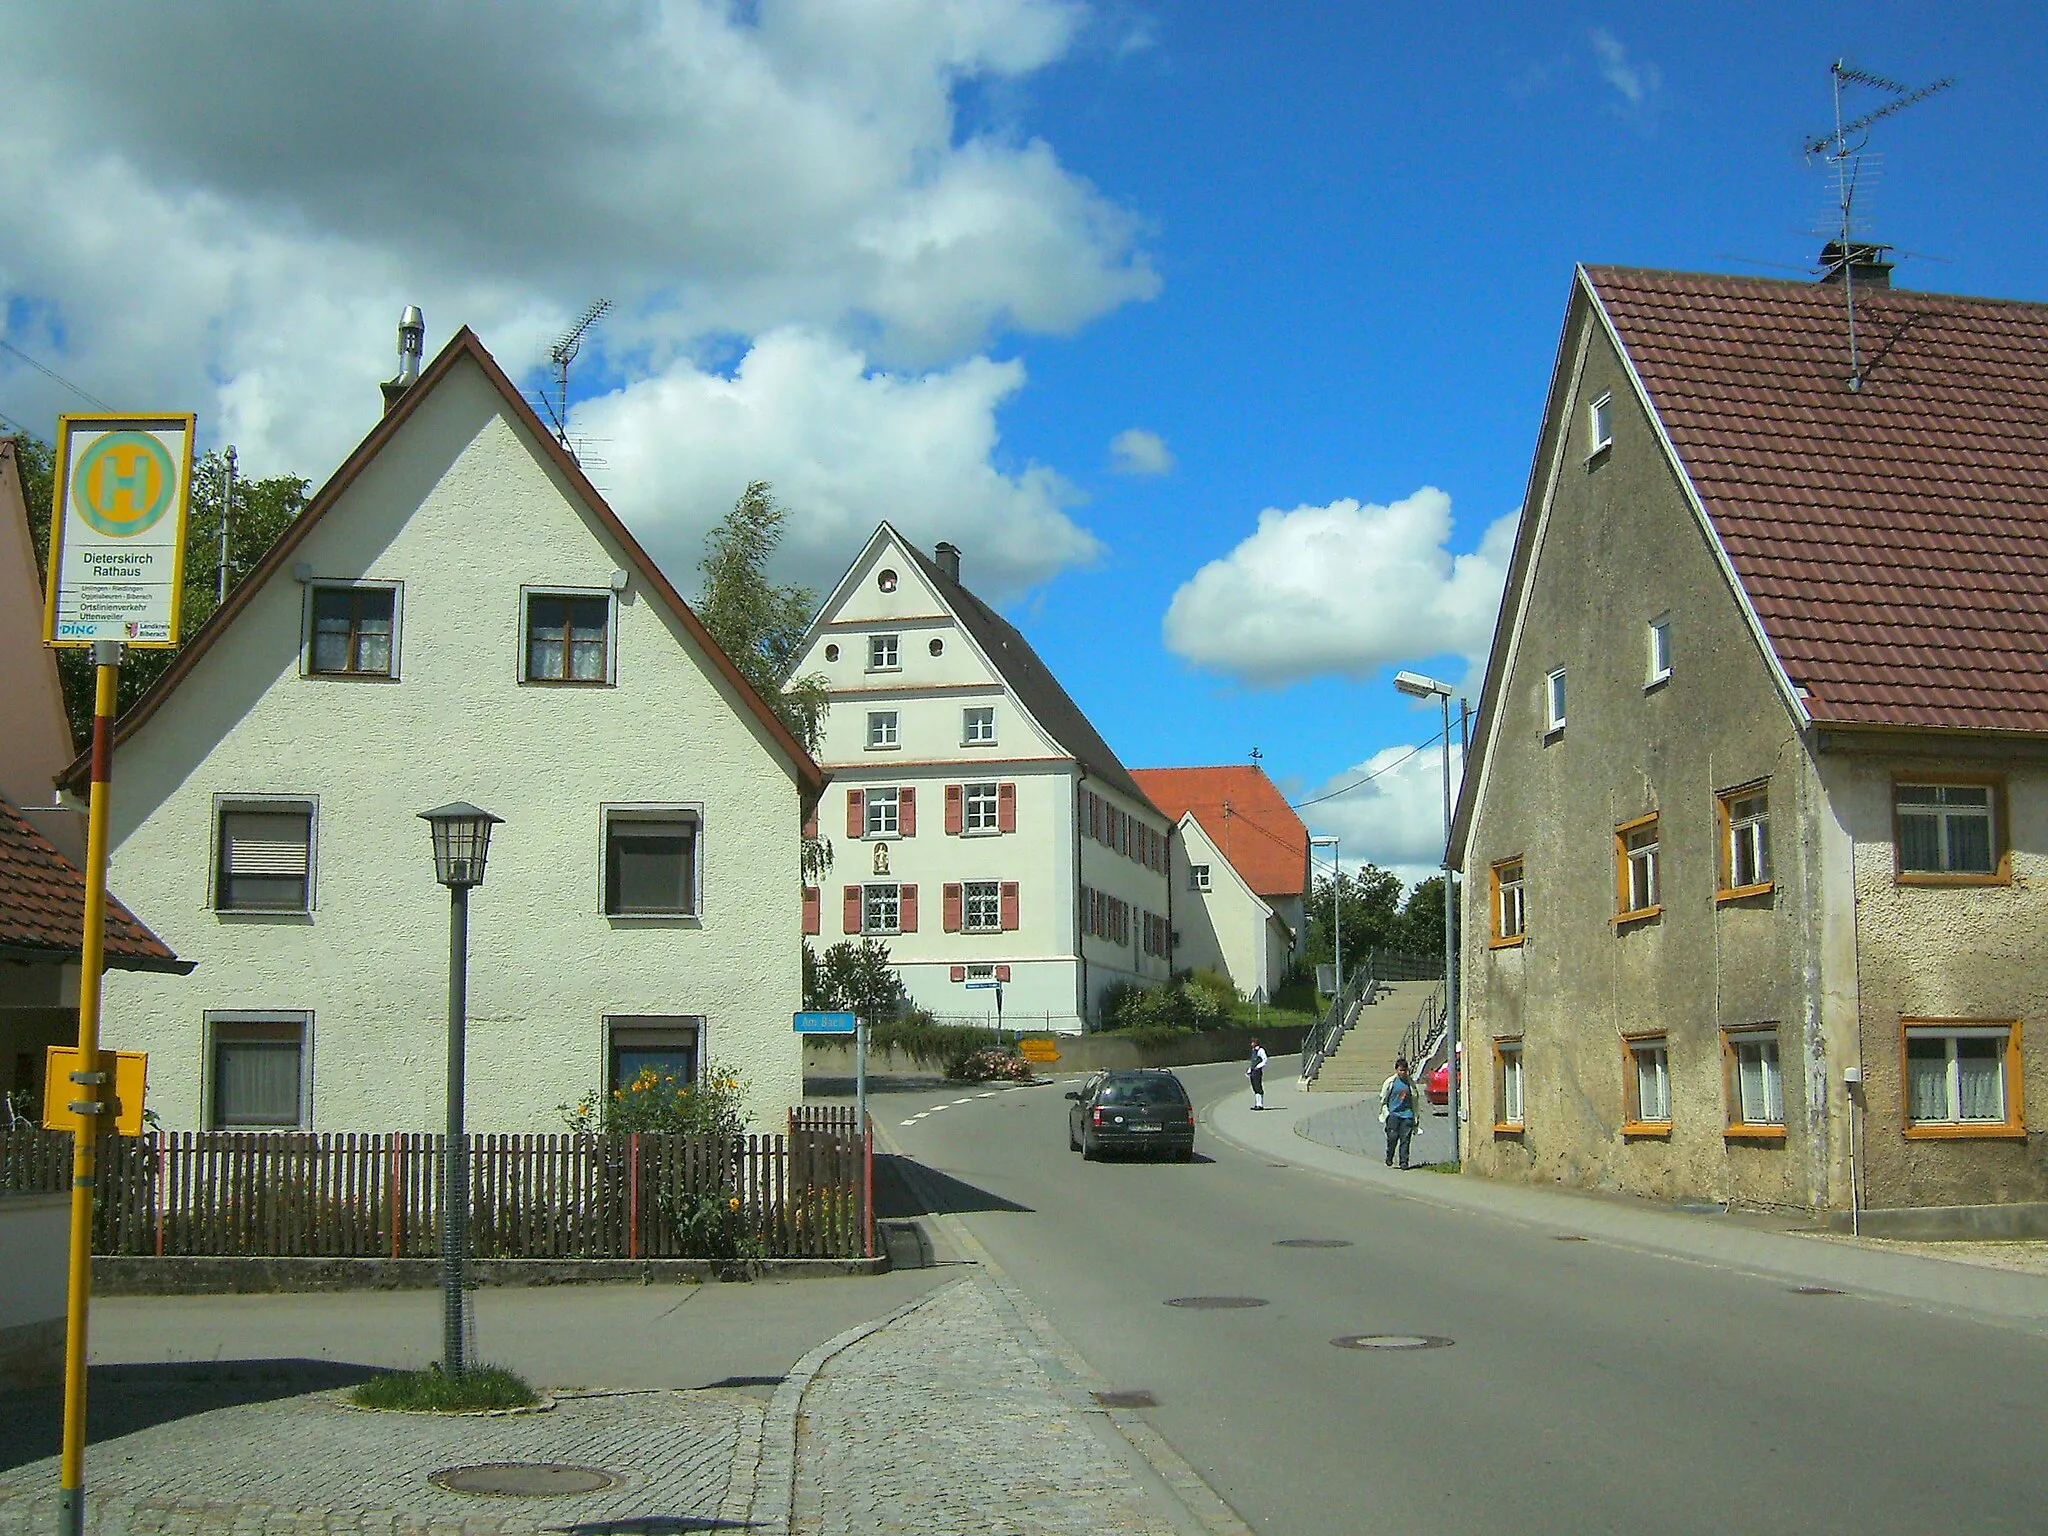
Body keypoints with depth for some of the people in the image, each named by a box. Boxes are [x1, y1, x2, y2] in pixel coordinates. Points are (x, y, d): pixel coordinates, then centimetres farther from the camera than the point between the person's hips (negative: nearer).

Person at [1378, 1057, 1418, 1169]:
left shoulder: (1411, 1082, 10)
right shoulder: (1390, 1082, 2)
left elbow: (1414, 1100, 18)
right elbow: (1383, 1099, 8)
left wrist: (1415, 1117, 15)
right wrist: (1385, 1112, -1)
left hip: (1407, 1114, 2)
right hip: (1393, 1114, -2)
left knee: (1405, 1139, -4)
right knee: (1392, 1138, -8)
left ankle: (1404, 1162, 0)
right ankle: (1389, 1159, 13)